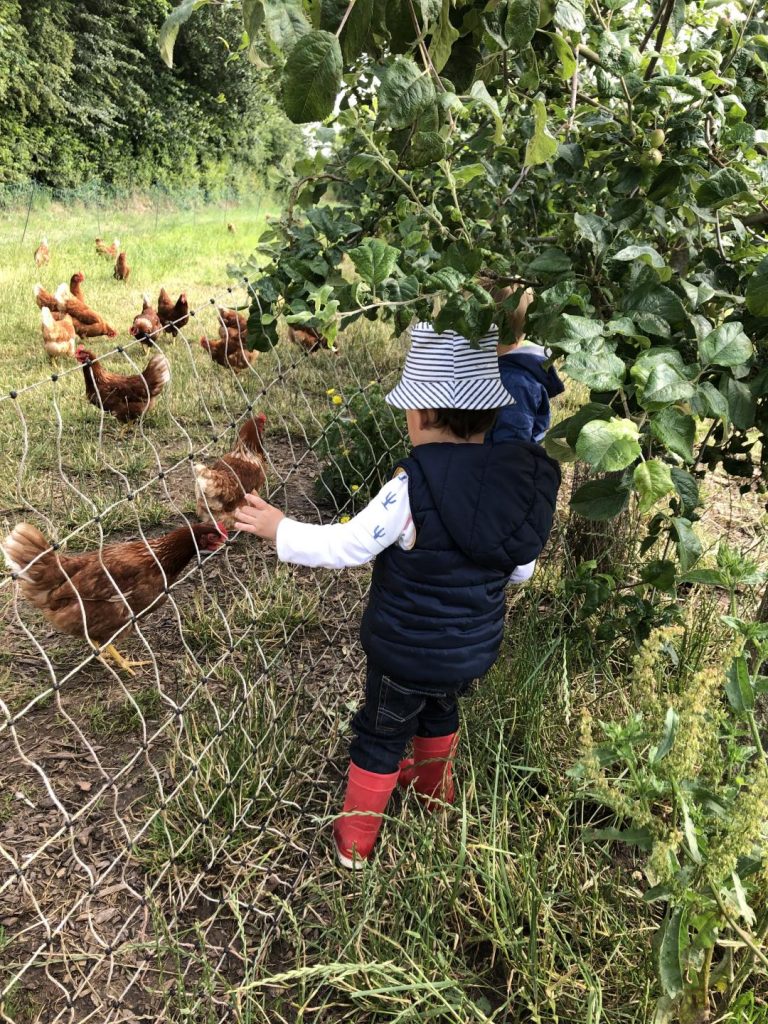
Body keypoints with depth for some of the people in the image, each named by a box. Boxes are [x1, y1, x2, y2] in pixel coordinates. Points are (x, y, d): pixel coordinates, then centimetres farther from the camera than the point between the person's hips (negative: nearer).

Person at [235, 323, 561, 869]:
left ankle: (355, 839, 37)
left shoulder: (414, 485, -30)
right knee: (440, 711, 34)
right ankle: (435, 786, 59)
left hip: (407, 653, -5)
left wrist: (280, 528, -9)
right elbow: (522, 569, -1)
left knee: (380, 737, 18)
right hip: (474, 650, 6)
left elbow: (347, 545, -23)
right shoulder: (523, 478, -12)